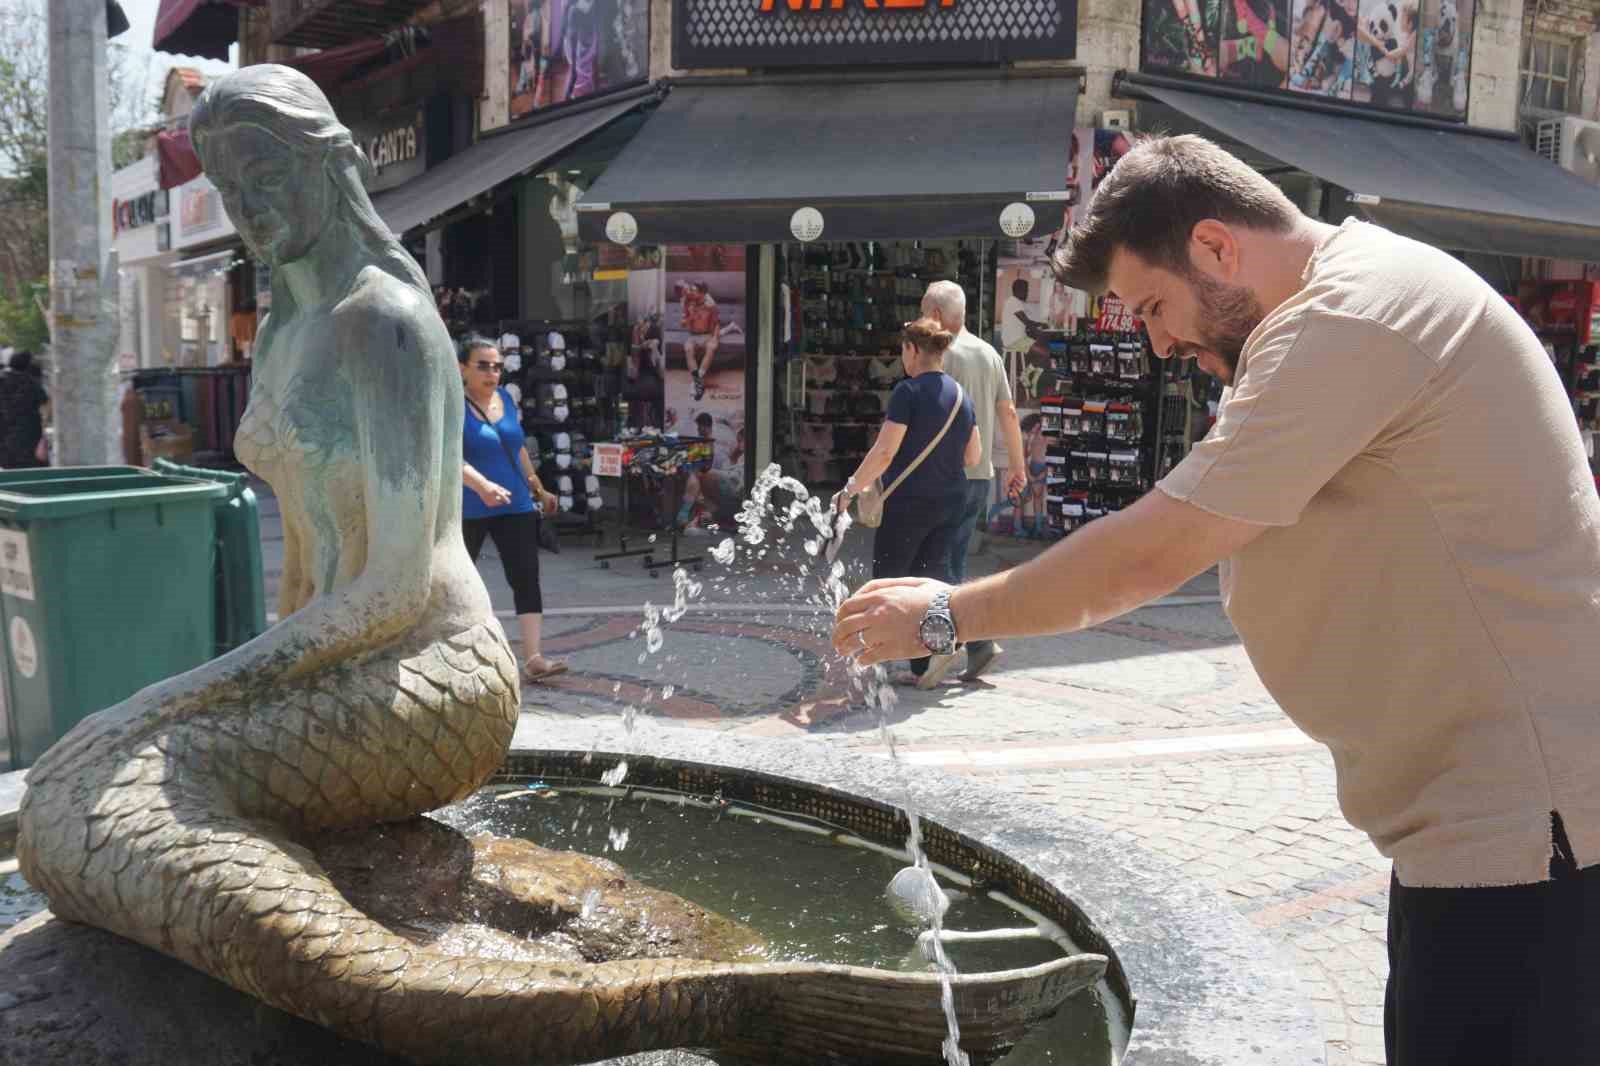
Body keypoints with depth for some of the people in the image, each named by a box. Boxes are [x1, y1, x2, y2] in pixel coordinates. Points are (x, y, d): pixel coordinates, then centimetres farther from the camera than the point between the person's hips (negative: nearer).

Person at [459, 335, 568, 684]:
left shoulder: (505, 397, 7)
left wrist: (538, 489, 24)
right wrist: (483, 486, -42)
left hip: (516, 506, 5)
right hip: (467, 509, -4)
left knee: (526, 578, -7)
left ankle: (533, 659, -11)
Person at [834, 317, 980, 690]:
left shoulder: (908, 391, -13)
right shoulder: (961, 394, 8)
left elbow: (884, 452, -17)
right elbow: (974, 457, 12)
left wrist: (850, 489, -8)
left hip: (909, 502, -7)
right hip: (951, 502, 7)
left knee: (889, 580, 6)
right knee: (929, 578, 13)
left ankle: (939, 645, -8)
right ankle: (923, 670, 11)